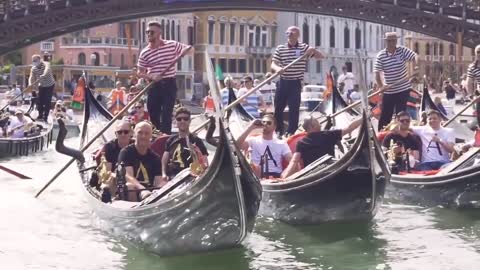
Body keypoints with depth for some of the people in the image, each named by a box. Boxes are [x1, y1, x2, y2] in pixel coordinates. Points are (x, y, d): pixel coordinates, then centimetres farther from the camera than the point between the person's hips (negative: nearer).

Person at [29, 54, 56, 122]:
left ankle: (45, 117, -2)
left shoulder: (46, 64, -25)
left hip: (50, 85, -4)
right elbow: (31, 78, -18)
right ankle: (40, 116, 16)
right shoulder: (33, 69, -10)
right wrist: (30, 85, -40)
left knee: (47, 101, -9)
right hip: (41, 86, 4)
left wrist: (43, 76, -68)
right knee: (40, 101, 0)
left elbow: (47, 70, -47)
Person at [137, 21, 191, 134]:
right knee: (153, 114, 6)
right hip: (154, 85, 2)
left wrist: (184, 51, -11)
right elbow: (140, 73, 2)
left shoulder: (172, 45, -2)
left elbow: (187, 48, 13)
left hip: (169, 84, -2)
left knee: (166, 114, -7)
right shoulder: (144, 53, -1)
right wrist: (151, 76, -18)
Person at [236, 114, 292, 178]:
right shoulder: (253, 141, 11)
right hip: (257, 177, 1)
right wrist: (250, 128, -8)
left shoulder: (281, 143, 14)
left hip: (276, 177, -1)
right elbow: (237, 145, -9)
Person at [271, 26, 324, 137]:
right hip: (283, 82, 2)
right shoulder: (280, 48, 3)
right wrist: (277, 68, -26)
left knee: (294, 109, -3)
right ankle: (279, 131, 22)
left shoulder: (304, 47, 1)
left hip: (296, 83, -2)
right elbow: (273, 64, -2)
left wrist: (313, 50, -21)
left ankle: (291, 133, 5)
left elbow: (321, 57, 0)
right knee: (278, 108, 7)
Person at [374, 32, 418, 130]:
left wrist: (417, 65, -38)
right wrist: (381, 85, -27)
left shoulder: (402, 50, -4)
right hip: (388, 91, 1)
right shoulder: (381, 56, -7)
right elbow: (377, 72, -12)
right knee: (385, 115, 6)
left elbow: (414, 56, -16)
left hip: (403, 89, 0)